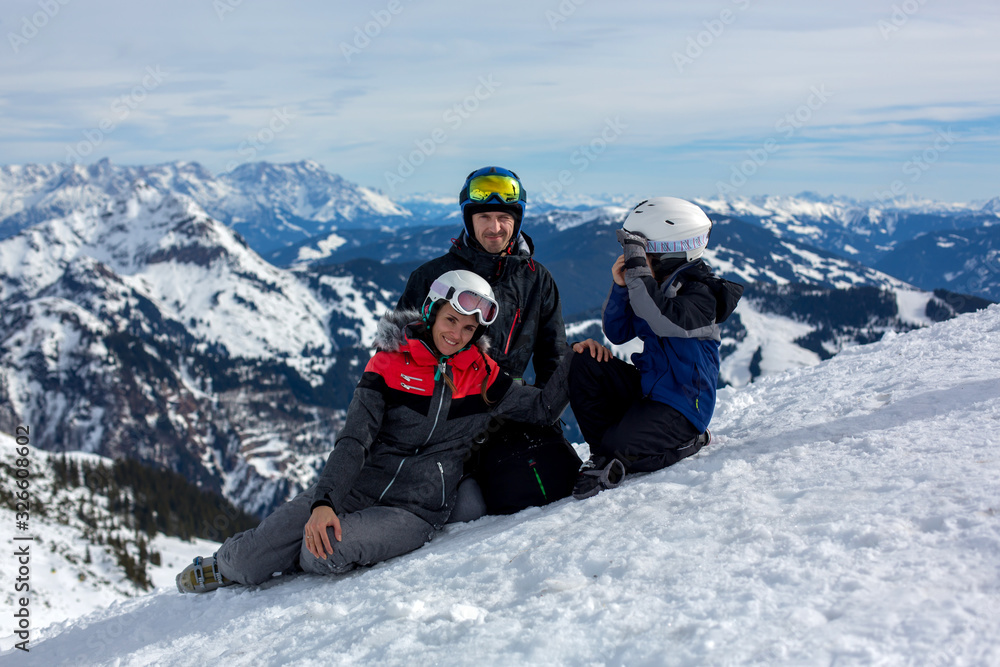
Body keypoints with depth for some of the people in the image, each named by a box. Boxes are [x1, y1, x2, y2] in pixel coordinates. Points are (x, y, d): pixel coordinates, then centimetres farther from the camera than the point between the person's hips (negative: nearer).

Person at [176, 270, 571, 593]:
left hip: (415, 509, -1)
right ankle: (227, 564, 25)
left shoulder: (482, 375, 1)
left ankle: (314, 553, 9)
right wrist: (323, 502, -23)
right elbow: (354, 441, -10)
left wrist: (572, 362, -7)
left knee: (321, 554, -28)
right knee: (250, 561, -12)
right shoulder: (390, 363, -3)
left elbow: (542, 408, 7)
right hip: (356, 489, 1)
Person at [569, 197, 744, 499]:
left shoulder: (701, 292, -16)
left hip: (682, 406, -8)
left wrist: (637, 270, -34)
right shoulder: (654, 285, 6)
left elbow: (664, 322, -37)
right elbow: (617, 333, 6)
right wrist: (620, 286, -9)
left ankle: (686, 443, 1)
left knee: (621, 446, -28)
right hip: (647, 388, 8)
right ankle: (604, 450, -2)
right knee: (581, 363, -10)